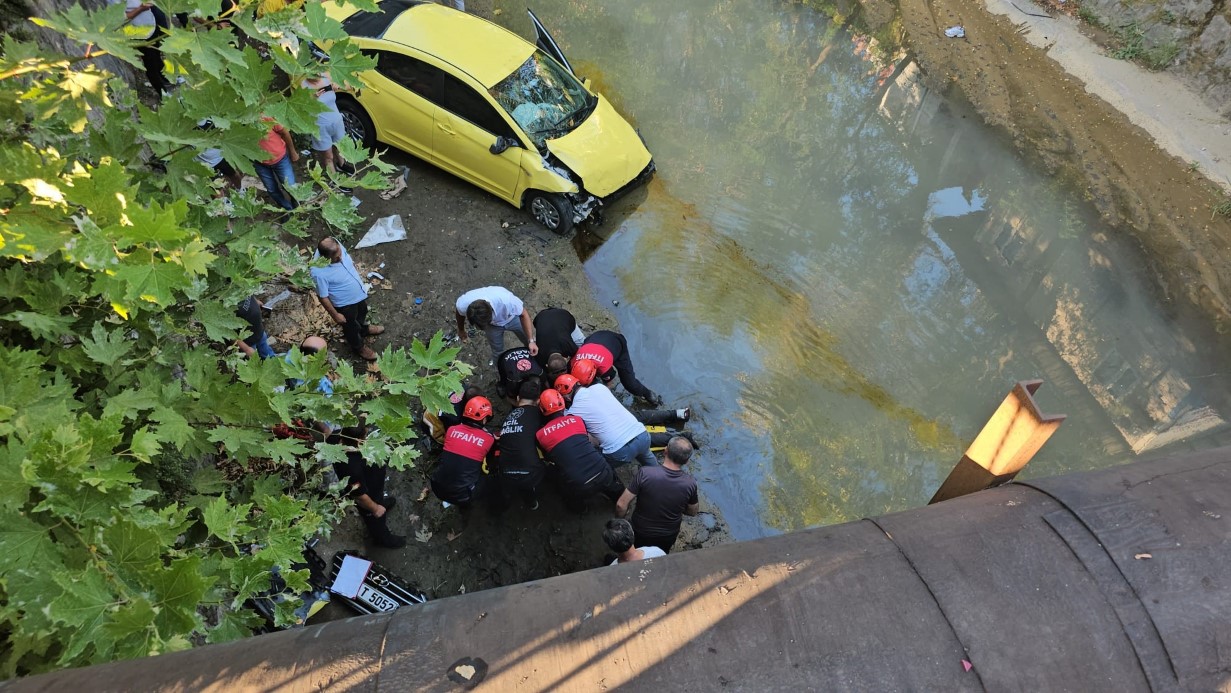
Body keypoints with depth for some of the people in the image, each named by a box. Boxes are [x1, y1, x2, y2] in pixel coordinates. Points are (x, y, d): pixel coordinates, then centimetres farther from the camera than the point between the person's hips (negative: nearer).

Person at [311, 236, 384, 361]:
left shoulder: (336, 247, -24)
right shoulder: (318, 273, -40)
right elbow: (323, 297, -24)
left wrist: (358, 279, 14)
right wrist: (335, 315, -13)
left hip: (359, 293, 6)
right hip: (345, 303, -6)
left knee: (362, 313, 35)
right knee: (351, 326, 24)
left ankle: (363, 329, 66)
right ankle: (359, 346, 52)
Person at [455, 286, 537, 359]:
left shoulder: (506, 300, -48)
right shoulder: (462, 304, -37)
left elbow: (523, 314, -27)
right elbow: (460, 314, -10)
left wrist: (531, 340, -34)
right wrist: (461, 330, 9)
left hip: (513, 317, -1)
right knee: (498, 352, 17)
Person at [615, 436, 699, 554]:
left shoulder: (644, 473, -31)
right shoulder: (690, 483, -24)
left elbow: (621, 505, -23)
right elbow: (692, 512, -5)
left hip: (641, 532, -1)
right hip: (669, 536, 1)